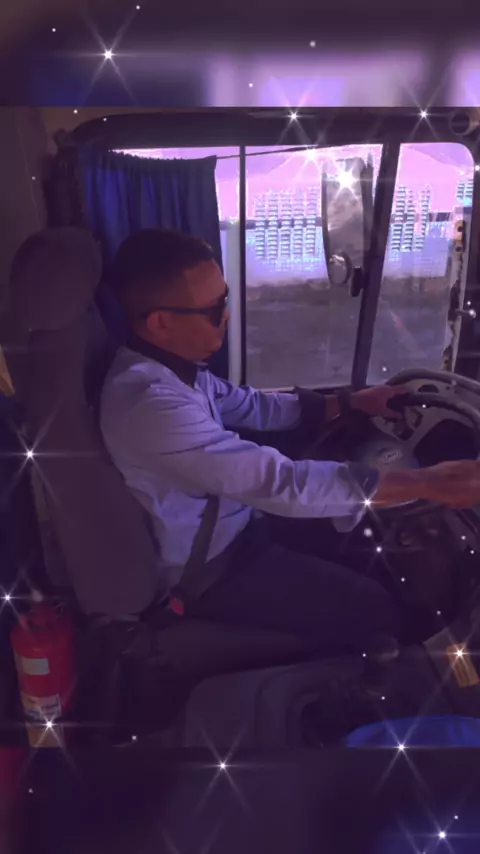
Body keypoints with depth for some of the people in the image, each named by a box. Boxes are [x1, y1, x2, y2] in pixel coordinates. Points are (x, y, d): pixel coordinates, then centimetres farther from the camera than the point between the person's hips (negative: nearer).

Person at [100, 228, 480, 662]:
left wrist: (350, 402, 3)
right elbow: (281, 482, -37)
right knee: (370, 607, -6)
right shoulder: (150, 404, -35)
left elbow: (251, 406, 9)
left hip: (233, 525, 9)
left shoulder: (171, 365, -5)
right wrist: (426, 483, -31)